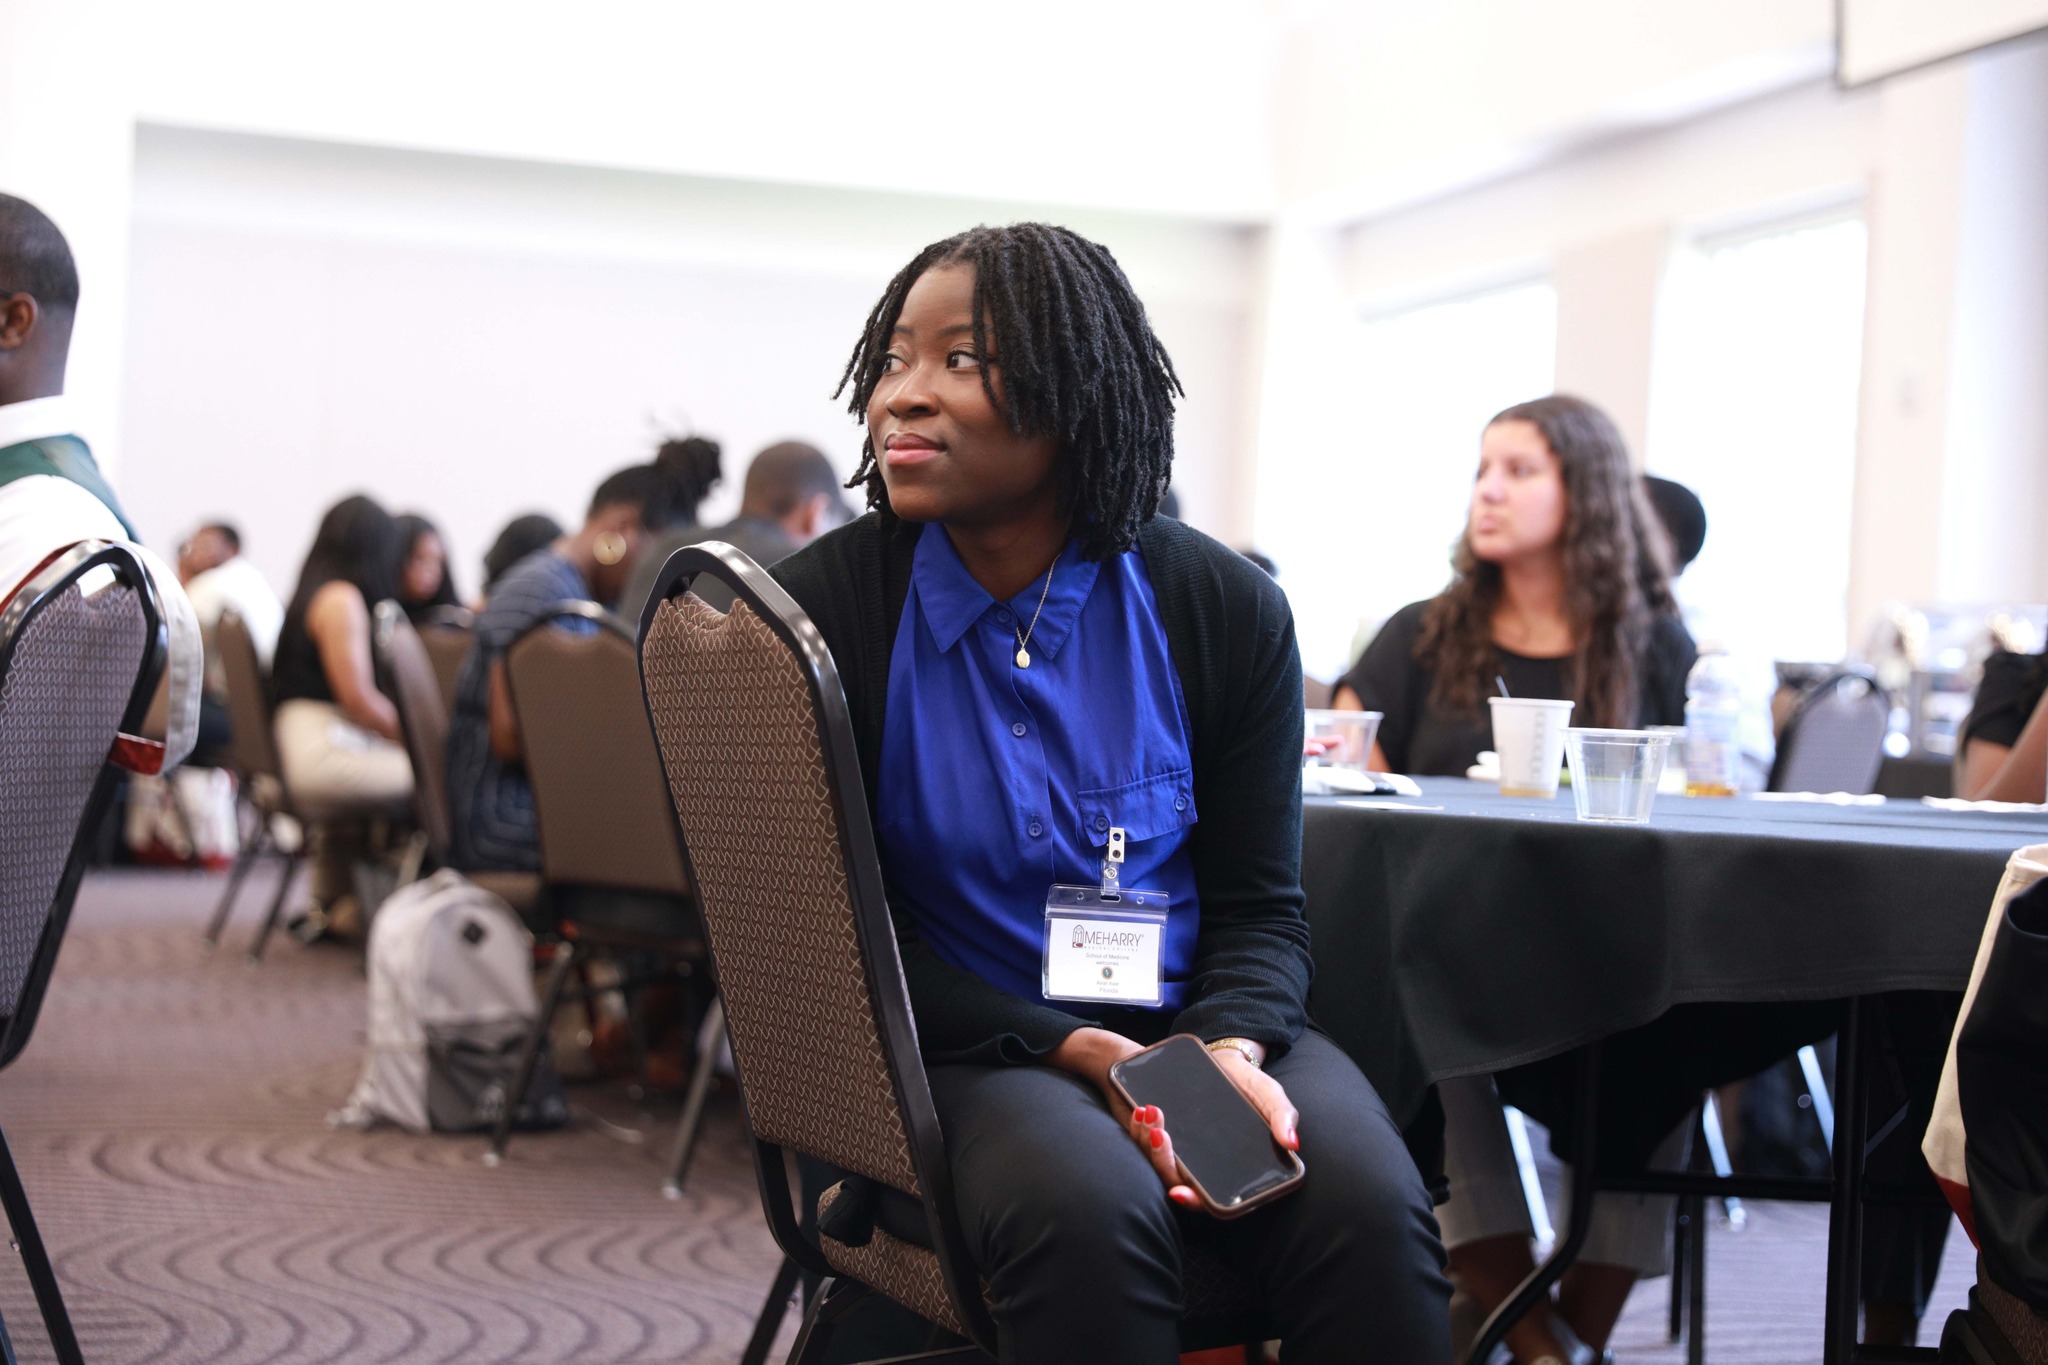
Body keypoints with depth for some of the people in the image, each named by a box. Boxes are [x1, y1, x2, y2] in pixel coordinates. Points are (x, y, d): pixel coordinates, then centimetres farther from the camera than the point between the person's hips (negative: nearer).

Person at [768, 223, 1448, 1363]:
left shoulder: (1226, 609, 0)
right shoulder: (819, 608, -6)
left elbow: (1259, 905, 5)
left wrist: (1234, 1049, -18)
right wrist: (1079, 1054, -17)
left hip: (1196, 1020, 2)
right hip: (968, 1045, -2)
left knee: (1371, 1209, -29)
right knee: (1087, 1213, -37)